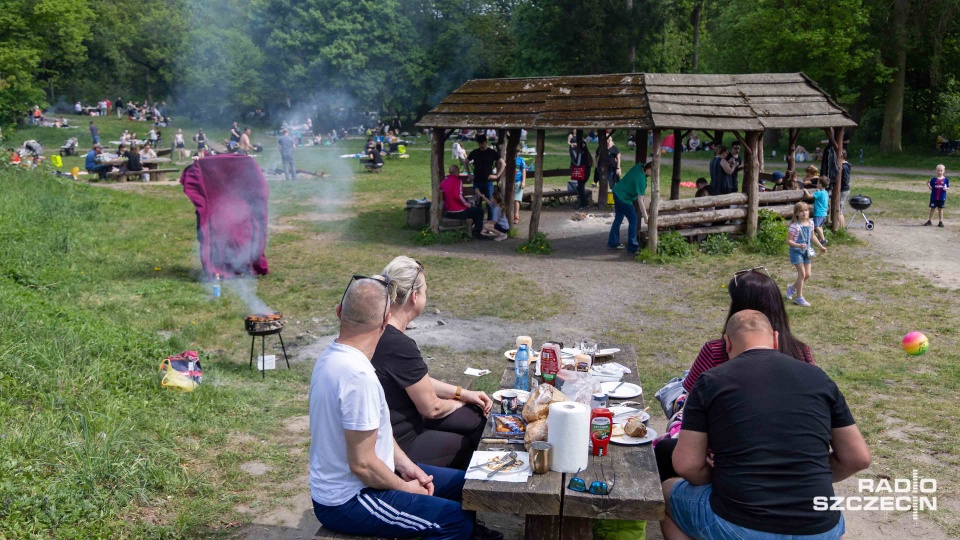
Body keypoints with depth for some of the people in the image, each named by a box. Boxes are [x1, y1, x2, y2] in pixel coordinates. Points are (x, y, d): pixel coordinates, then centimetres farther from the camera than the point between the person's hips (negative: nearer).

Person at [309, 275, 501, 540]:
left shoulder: (333, 355, 1)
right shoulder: (357, 376, -30)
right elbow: (362, 464, -26)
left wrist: (404, 464, 4)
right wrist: (407, 488, -10)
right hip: (346, 503, -10)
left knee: (460, 483, 14)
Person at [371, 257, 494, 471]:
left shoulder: (382, 331, 2)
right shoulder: (400, 346, -29)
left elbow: (419, 381, 13)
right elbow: (431, 408, -18)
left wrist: (462, 393, 7)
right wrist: (459, 402, 2)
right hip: (397, 444, -9)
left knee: (477, 415, 16)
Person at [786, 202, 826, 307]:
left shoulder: (810, 223, 1)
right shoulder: (795, 226, -20)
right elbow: (788, 240, -19)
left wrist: (821, 246, 17)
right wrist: (799, 245, -33)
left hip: (806, 251, 7)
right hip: (796, 252, -7)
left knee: (807, 274, 9)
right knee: (802, 274, -7)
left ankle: (792, 288, 33)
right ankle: (799, 298, 6)